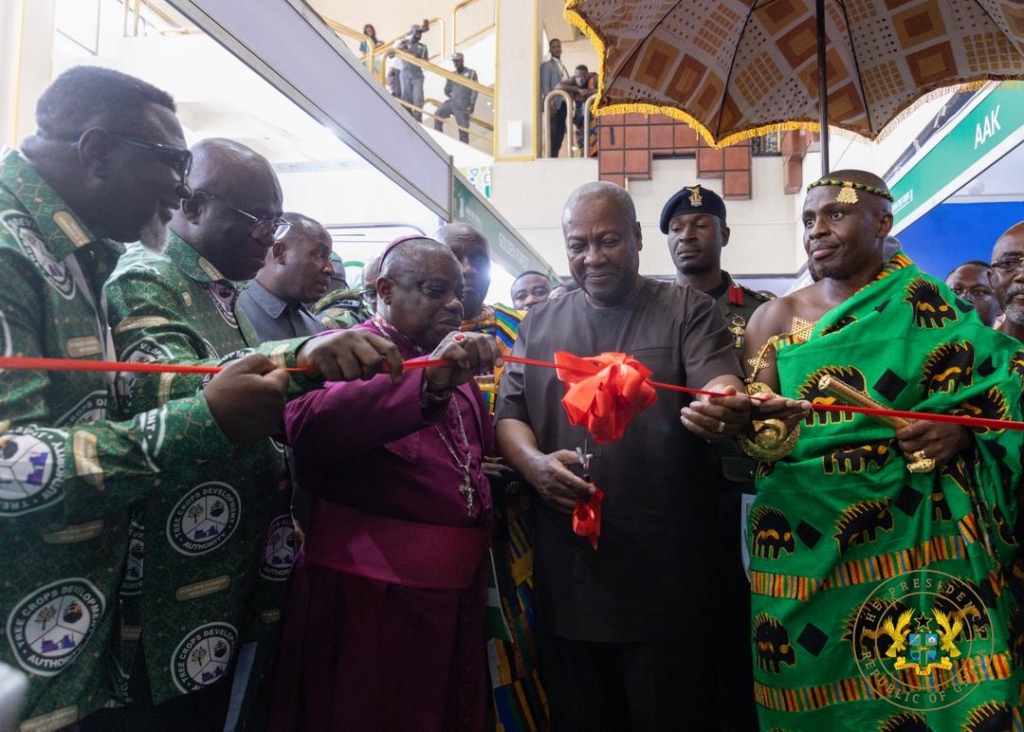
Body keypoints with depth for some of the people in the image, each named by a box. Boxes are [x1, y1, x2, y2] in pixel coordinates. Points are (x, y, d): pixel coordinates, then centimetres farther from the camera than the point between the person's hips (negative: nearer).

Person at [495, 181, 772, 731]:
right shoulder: (539, 325, 11)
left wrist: (724, 410, -34)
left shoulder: (688, 311, 3)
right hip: (568, 576, 3)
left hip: (667, 576, -2)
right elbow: (508, 416, 9)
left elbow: (721, 393, -9)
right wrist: (535, 464, -12)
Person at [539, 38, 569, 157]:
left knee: (560, 133, 4)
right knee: (554, 134, -10)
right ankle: (551, 158, -8)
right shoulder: (546, 65, 0)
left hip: (563, 104, 7)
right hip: (555, 104, -7)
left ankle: (555, 157, 7)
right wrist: (550, 104, -19)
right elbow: (545, 86, -9)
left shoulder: (562, 66, 23)